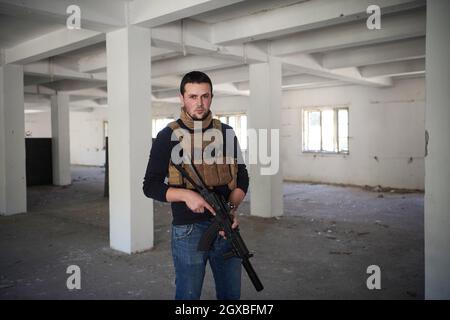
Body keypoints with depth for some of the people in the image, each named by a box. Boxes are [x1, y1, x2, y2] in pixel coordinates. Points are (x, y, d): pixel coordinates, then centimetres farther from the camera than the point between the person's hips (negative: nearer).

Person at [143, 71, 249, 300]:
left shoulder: (226, 133, 6)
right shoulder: (168, 136, -4)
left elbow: (242, 178, 9)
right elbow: (150, 186, -3)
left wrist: (231, 208, -9)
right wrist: (186, 194, -20)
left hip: (226, 228, 4)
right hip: (188, 231, -3)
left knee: (231, 294, 17)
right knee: (188, 295, 9)